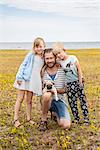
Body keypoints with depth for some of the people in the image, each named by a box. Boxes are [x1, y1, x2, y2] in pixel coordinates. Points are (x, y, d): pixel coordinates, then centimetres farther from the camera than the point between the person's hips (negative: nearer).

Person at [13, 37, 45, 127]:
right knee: (20, 98, 0)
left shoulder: (44, 58, 6)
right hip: (25, 78, -3)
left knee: (29, 100, 10)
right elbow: (23, 65, -3)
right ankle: (16, 119, 5)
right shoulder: (31, 55, -3)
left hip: (34, 80, 3)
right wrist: (19, 77, -9)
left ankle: (29, 118, 20)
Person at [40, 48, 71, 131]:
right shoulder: (43, 72, -1)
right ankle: (43, 121, -14)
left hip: (60, 100, 1)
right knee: (47, 94, -38)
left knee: (66, 125, -19)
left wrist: (56, 90, -16)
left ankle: (56, 115, 19)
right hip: (47, 100, -1)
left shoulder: (62, 70, -3)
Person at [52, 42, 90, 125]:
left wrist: (80, 82, -8)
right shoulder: (59, 61, -4)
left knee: (82, 99, 2)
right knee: (72, 102, 4)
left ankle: (86, 118, 11)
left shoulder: (73, 58, -12)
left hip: (78, 81, -2)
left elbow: (79, 70, -8)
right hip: (69, 84, 3)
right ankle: (76, 119, 15)